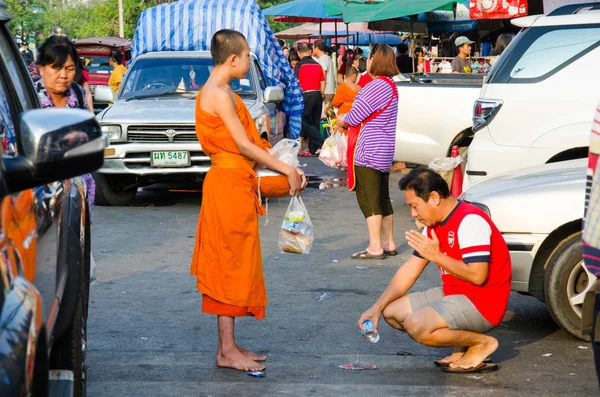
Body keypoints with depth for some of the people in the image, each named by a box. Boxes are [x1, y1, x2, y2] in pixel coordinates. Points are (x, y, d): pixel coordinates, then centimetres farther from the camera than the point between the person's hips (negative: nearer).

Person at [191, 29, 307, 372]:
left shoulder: (222, 93, 16)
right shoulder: (219, 94, -15)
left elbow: (246, 145, 14)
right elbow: (243, 145, -19)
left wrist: (286, 169, 7)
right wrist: (286, 170, -15)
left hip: (236, 185, 10)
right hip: (228, 185, -10)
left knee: (235, 267, 12)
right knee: (231, 265, -5)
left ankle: (229, 345, 18)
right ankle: (227, 351, 0)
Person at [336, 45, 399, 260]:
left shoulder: (377, 86, -20)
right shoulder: (391, 86, 13)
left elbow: (355, 117, -18)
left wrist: (342, 120, 2)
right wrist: (348, 122, 13)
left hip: (368, 152, -10)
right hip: (384, 152, 10)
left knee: (368, 199, -6)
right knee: (382, 198, 15)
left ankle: (375, 247, -6)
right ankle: (389, 244, 21)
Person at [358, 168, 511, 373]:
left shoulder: (470, 220, -21)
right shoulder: (434, 226, 9)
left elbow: (477, 275, -28)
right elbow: (409, 271, 11)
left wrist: (436, 255, -20)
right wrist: (377, 308, 4)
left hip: (482, 303, -10)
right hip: (453, 295, 10)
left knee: (416, 325, -28)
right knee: (391, 312, 8)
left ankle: (482, 342, -6)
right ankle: (463, 342, 6)